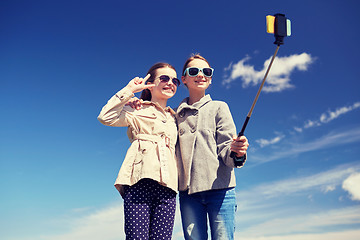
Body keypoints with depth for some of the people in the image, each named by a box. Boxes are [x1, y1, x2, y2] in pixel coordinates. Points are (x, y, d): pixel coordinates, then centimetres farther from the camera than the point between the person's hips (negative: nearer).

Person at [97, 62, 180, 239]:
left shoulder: (174, 118, 28)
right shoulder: (138, 110, 15)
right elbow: (106, 117, -2)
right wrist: (129, 90, 3)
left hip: (166, 185, 4)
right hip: (140, 181, -4)